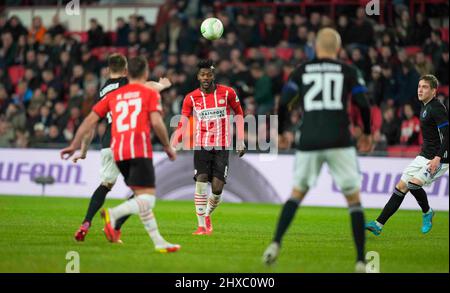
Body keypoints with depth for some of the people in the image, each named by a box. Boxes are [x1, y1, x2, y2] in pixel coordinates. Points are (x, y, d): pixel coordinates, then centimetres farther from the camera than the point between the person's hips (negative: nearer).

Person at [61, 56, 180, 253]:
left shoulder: (114, 95, 20)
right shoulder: (150, 93, 7)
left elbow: (90, 120, 15)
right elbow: (156, 122, -6)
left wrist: (75, 145, 19)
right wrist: (168, 147, 7)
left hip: (118, 152, 6)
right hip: (139, 149, -6)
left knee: (141, 196, 13)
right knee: (147, 198, -10)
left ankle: (158, 242, 9)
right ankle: (113, 214, -33)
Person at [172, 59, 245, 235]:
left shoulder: (227, 93, 0)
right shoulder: (191, 98, 0)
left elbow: (238, 113, 12)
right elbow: (183, 123, -1)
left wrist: (240, 141, 7)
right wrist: (173, 146, -14)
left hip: (222, 146, 0)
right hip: (201, 146, 0)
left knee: (217, 188, -7)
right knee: (201, 180, -16)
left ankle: (207, 214, 23)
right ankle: (202, 225, -8)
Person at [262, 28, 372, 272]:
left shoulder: (302, 71, 11)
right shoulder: (348, 71, 8)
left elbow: (283, 103, 6)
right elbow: (364, 105, 3)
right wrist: (367, 133, 19)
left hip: (309, 142, 2)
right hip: (339, 142, -2)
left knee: (297, 193, 19)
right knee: (354, 199, 7)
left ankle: (275, 243, 3)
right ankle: (361, 261, 1)